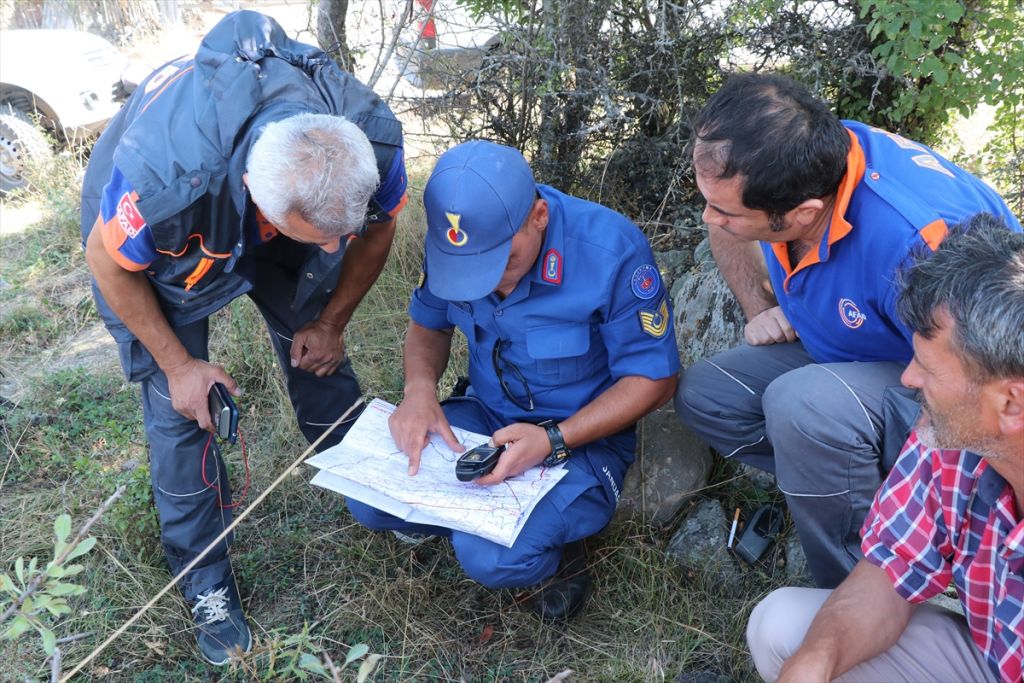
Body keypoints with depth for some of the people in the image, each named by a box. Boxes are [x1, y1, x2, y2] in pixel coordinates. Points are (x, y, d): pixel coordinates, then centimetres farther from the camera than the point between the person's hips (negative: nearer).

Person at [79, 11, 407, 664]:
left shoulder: (373, 139, -35)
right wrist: (178, 364, -15)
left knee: (318, 356, 4)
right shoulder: (159, 172, -46)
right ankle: (207, 584, 15)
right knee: (179, 408, -5)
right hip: (146, 236, -3)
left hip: (271, 218, 3)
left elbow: (376, 229, -10)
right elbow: (109, 264, -22)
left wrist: (331, 323, -3)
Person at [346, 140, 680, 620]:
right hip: (485, 415, 5)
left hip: (583, 435, -5)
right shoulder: (453, 243, -10)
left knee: (492, 556, -29)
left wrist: (553, 441, -29)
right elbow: (427, 325, 7)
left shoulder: (612, 250, -25)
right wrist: (420, 387, -16)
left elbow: (653, 378, -17)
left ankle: (552, 546, 5)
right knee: (367, 499, -16)